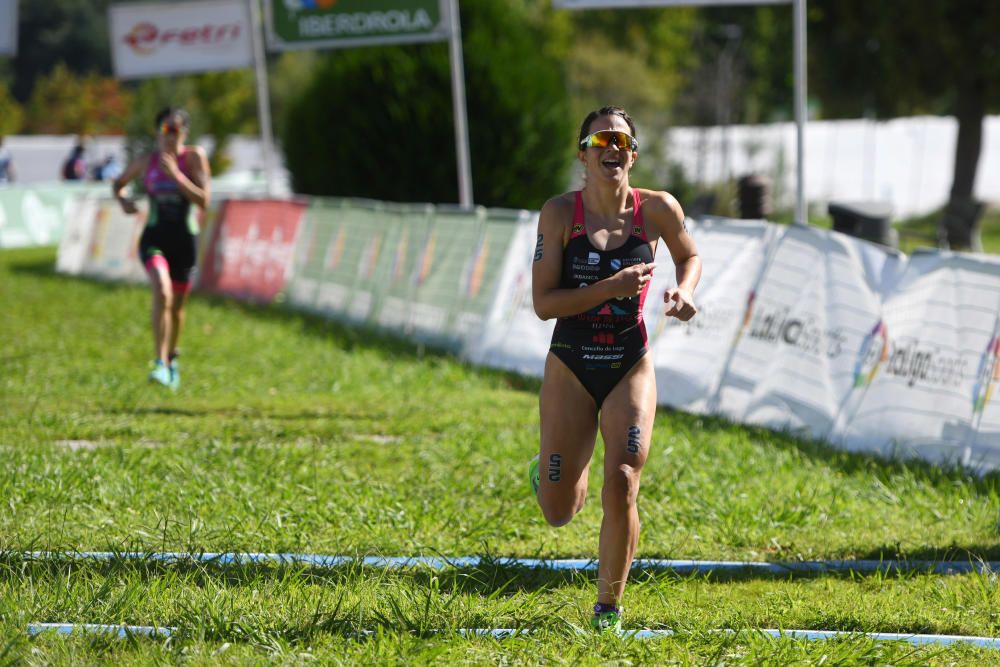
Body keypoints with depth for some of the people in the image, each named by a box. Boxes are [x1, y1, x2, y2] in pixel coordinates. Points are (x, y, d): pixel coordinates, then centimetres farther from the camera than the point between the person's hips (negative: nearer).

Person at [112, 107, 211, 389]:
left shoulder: (194, 157, -4)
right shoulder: (146, 162, 2)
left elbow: (203, 201, -13)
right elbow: (118, 183, 20)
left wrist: (176, 174, -21)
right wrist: (122, 199, -3)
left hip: (185, 239, 1)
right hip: (154, 237, -1)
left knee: (177, 305, 15)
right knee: (162, 292, -27)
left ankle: (171, 357, 43)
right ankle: (160, 363, -28)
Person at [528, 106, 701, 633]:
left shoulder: (657, 210, -5)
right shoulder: (561, 213, -10)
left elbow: (690, 257, 17)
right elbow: (543, 302, -14)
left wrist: (683, 291, -5)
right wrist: (611, 286, -25)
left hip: (630, 367, 0)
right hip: (571, 367, 0)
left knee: (622, 484, -16)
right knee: (558, 513, 6)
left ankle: (609, 606, 3)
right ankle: (548, 471, 45)